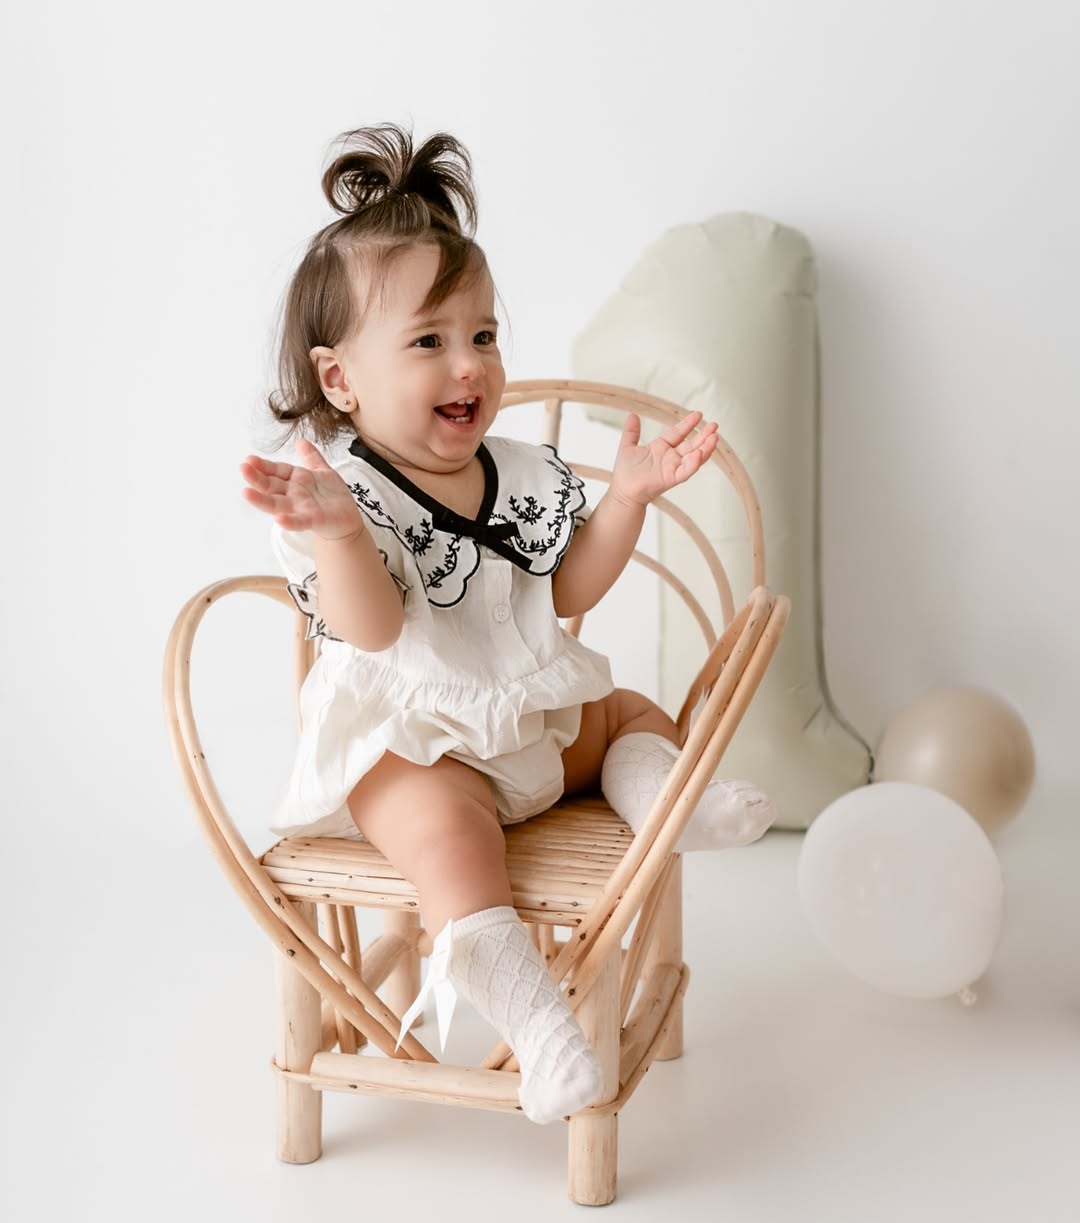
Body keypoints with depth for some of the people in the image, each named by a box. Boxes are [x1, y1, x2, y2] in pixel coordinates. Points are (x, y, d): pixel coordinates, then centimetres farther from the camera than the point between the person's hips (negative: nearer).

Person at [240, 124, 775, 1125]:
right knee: (442, 822, -32)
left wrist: (627, 498, -5)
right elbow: (372, 629, -27)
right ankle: (525, 1010, -30)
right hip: (409, 742, -7)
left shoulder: (520, 476, 2)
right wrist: (335, 532, -45)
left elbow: (567, 593, 5)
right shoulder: (339, 489, -18)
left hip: (533, 713, 8)